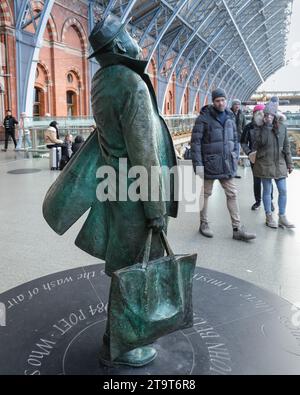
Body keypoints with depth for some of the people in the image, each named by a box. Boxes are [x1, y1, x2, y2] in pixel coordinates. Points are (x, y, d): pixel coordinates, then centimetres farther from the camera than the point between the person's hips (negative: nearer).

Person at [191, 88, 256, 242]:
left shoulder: (230, 117, 9)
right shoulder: (204, 117, -9)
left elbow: (235, 139, 16)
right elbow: (196, 141, -11)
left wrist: (235, 158, 8)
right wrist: (197, 163, -15)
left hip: (227, 165, 5)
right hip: (209, 164, -5)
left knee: (232, 194, 4)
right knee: (205, 194, 9)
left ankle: (237, 229, 9)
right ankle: (203, 224, 25)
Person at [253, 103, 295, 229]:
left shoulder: (282, 127, 6)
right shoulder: (259, 128, -2)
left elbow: (286, 146, 9)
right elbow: (261, 141, -16)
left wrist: (289, 163, 8)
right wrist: (267, 126, -15)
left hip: (280, 163, 3)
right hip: (265, 164, -3)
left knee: (283, 191, 3)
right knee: (267, 191, 5)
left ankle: (282, 217, 15)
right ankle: (269, 217, 16)